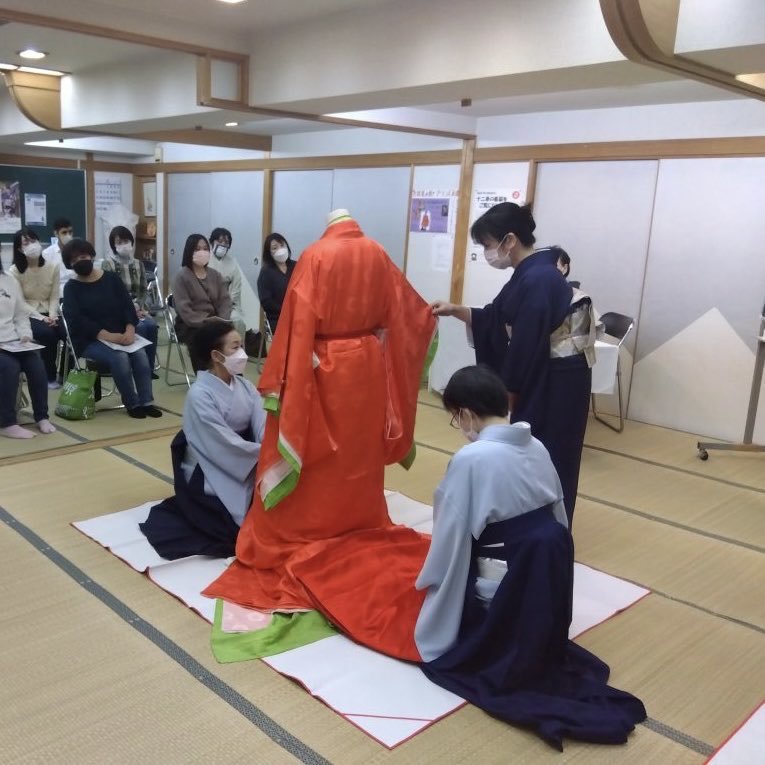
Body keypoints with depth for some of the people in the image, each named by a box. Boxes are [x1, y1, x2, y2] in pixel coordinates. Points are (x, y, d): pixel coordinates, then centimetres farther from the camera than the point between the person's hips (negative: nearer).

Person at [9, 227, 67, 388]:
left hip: (49, 314, 3)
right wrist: (42, 318, -20)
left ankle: (65, 373, -5)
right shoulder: (15, 271, -7)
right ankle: (50, 376, -14)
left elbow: (54, 297, 3)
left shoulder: (52, 267, 2)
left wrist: (52, 315, -16)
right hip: (28, 316, -3)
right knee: (48, 333, -33)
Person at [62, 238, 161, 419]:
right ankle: (132, 404, -17)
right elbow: (77, 320, -13)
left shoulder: (111, 278, 10)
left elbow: (127, 305, 2)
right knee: (119, 357, -30)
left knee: (140, 354, -25)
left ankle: (147, 401, -19)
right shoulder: (71, 288, 1)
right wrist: (107, 335, -25)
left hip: (119, 336, 3)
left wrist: (130, 331, -18)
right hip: (89, 340, -3)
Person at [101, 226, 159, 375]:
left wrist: (139, 305, -8)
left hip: (137, 308, 4)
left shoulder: (138, 264, 13)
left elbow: (144, 290, 12)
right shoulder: (107, 264, -2)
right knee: (141, 327, -32)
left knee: (152, 325, -28)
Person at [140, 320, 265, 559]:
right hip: (207, 477, -7)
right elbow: (227, 446, -24)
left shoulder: (245, 386, 2)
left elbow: (263, 429, -9)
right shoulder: (199, 395, -19)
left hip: (245, 469, 7)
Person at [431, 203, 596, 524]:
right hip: (544, 381, 10)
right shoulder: (531, 274, 7)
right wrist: (455, 310, 10)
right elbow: (496, 319, 18)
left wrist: (508, 391, -10)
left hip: (556, 385, -10)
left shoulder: (537, 281, -24)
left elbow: (524, 347, -21)